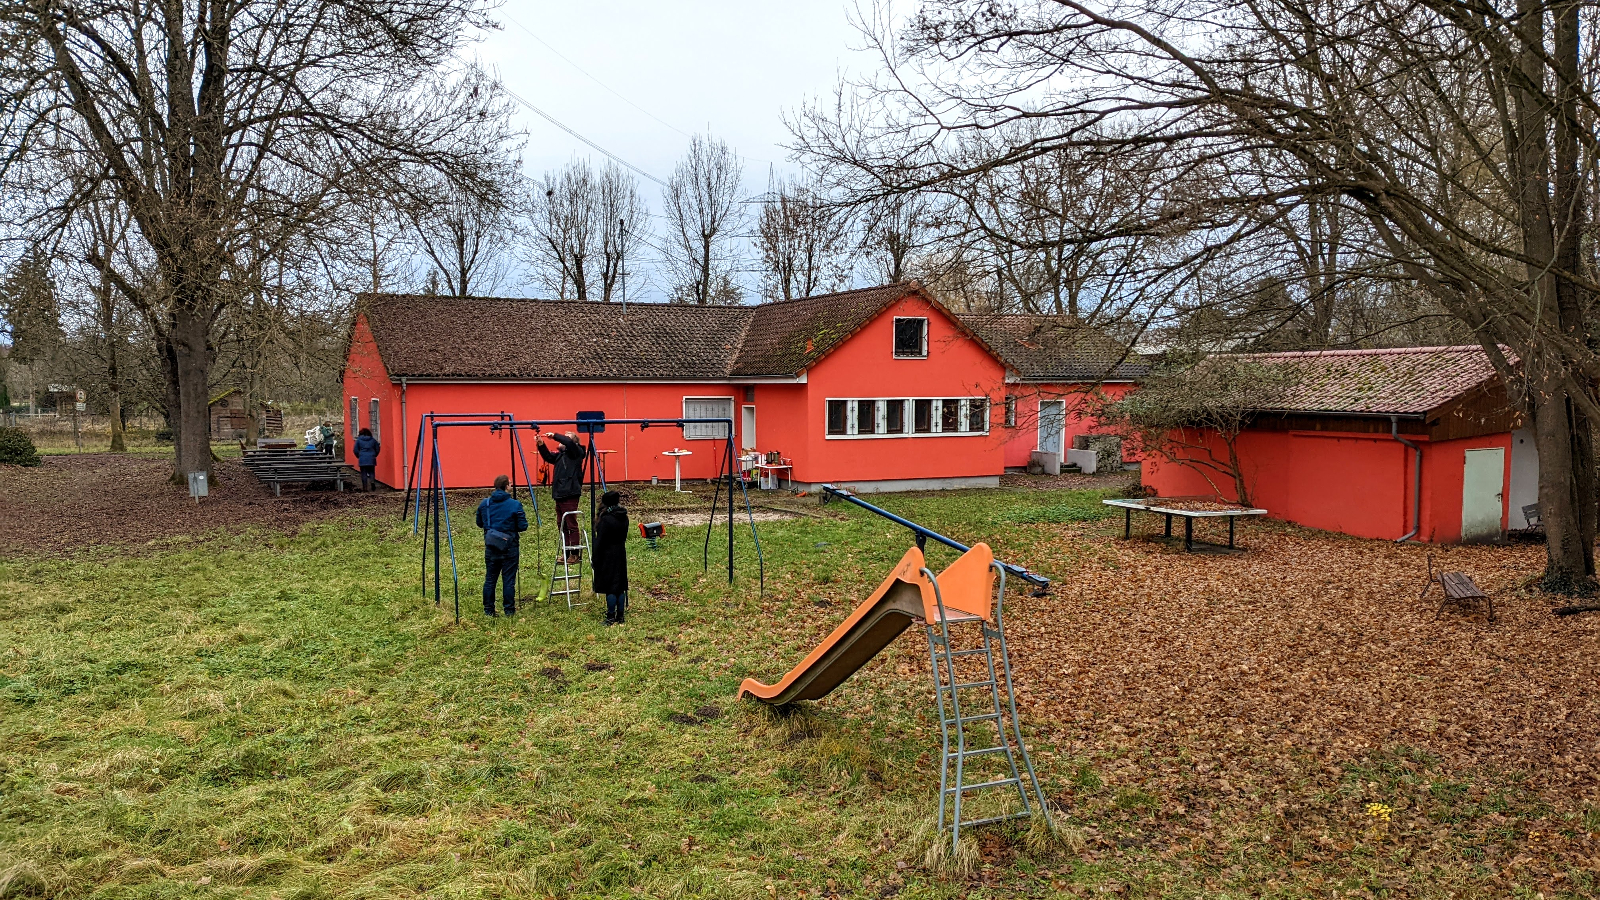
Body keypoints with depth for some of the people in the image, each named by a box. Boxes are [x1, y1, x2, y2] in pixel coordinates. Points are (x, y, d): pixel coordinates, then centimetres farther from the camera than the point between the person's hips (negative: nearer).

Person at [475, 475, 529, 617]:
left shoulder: (484, 504, 2)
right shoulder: (515, 505, -11)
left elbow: (479, 523, 13)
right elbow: (523, 526, -10)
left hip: (490, 547, 4)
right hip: (510, 548, -4)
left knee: (489, 579, 11)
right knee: (509, 580, 2)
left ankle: (488, 610, 15)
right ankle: (509, 610, 7)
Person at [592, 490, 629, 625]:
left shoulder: (605, 520, -18)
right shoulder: (624, 518, 4)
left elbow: (600, 542, -16)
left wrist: (595, 560, -7)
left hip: (608, 555, -7)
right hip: (621, 553, 7)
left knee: (610, 588, -1)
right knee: (621, 586, 11)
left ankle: (611, 618, 3)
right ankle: (620, 616, 17)